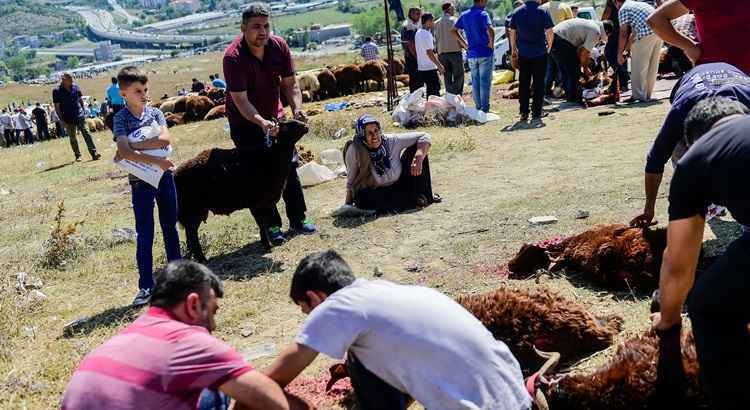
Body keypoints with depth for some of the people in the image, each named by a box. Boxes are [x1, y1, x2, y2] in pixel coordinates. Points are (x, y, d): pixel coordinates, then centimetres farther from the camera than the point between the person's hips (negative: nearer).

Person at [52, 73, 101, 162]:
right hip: (68, 119, -1)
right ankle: (78, 156, 17)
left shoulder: (75, 87, 3)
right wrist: (62, 120, -8)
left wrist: (83, 111, 12)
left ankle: (94, 153, -10)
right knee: (73, 138, 7)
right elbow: (57, 107, -4)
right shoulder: (57, 91, -6)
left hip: (80, 116, 1)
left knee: (86, 133, -6)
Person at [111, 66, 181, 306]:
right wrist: (156, 161, -26)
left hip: (164, 175, 4)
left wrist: (133, 145, -20)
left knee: (170, 227, 15)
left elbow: (165, 139, -15)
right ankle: (146, 286, 4)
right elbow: (125, 152, -22)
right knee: (145, 235, -1)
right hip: (141, 181, -4)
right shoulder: (120, 119, -8)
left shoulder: (155, 113, 3)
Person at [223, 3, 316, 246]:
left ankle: (297, 219, 15)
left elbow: (290, 84, -5)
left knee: (289, 165, 4)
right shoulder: (233, 57, -26)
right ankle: (271, 226, 2)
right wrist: (261, 123, -44)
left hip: (274, 116, 5)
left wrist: (297, 109, -24)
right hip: (245, 121, -5)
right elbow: (240, 100, -30)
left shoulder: (279, 46, -11)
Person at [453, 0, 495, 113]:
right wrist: (491, 43, -14)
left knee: (475, 82, 12)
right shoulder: (482, 14, -13)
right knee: (485, 81, -1)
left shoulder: (465, 15, 8)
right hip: (485, 53, -6)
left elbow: (454, 30, 14)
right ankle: (485, 109, -1)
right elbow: (490, 30, -29)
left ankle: (478, 108, 17)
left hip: (471, 54, 6)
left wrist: (464, 43, 13)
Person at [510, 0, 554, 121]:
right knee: (538, 83, 5)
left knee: (523, 83, 8)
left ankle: (524, 112, 7)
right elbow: (549, 32, -8)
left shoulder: (517, 12, 3)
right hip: (540, 52, -3)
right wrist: (549, 47, 7)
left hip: (523, 53, 3)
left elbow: (512, 32, 7)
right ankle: (536, 112, 6)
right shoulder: (543, 12, -7)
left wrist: (514, 48, 17)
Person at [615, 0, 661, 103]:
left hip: (647, 33, -8)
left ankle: (639, 96, 4)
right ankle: (647, 94, 23)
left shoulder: (623, 9, 6)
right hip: (659, 31, 8)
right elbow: (633, 32, 32)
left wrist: (619, 53, 7)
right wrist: (626, 48, 36)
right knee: (652, 66, 15)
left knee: (639, 67, 2)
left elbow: (623, 33, 1)